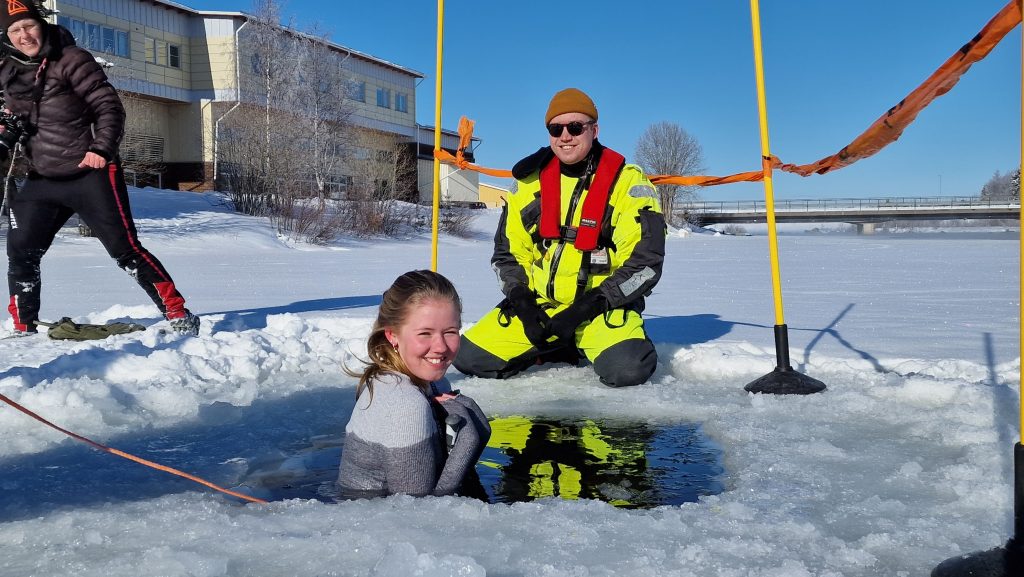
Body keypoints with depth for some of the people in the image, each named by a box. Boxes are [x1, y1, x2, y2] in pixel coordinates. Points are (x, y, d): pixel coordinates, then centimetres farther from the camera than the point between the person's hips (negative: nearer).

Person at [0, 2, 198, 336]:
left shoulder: (72, 61, -9)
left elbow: (109, 107, -10)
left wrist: (102, 148, -24)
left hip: (90, 174, -6)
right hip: (42, 181, 6)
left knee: (125, 250, -9)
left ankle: (177, 314, -2)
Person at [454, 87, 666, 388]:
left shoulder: (628, 182, -8)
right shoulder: (531, 181, 5)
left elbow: (645, 262, -13)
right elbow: (507, 251, 11)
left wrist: (585, 308, -19)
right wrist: (522, 301, -7)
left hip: (602, 306, -4)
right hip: (537, 304, 4)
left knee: (627, 370, -33)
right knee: (469, 357, -11)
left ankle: (584, 343, 2)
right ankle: (561, 348, 8)